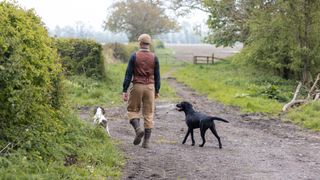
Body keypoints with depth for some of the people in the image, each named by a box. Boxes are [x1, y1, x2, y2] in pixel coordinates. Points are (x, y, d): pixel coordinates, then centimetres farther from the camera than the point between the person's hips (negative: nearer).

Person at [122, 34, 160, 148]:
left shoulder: (134, 56, -5)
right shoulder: (154, 57, 1)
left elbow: (128, 74, -6)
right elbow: (157, 76, 5)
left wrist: (124, 91, -3)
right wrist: (157, 91, 15)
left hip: (137, 86, -2)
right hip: (150, 87, 2)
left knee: (132, 110, 13)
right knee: (148, 113, 6)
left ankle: (138, 129, -14)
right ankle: (146, 141, 6)